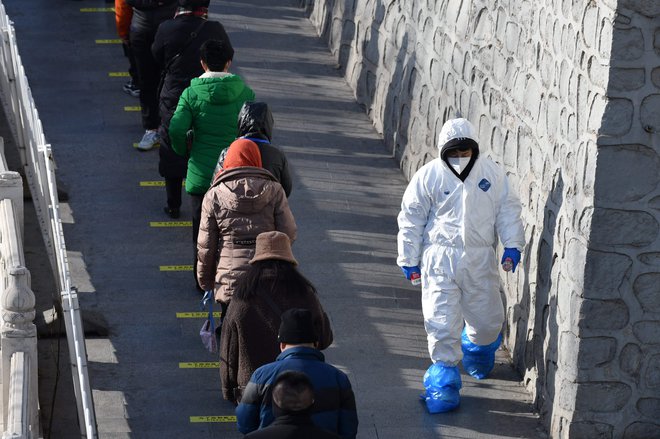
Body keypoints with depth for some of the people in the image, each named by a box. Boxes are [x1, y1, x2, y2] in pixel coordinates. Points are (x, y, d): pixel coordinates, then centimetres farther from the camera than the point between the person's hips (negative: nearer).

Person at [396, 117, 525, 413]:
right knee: (442, 322, -7)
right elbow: (411, 219, 2)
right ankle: (444, 373, 7)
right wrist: (409, 259, 3)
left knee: (488, 319, 11)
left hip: (480, 259, 2)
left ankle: (478, 348, 45)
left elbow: (507, 209, 11)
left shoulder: (491, 174, 1)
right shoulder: (429, 175, -4)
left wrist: (512, 245, 2)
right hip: (440, 258, -2)